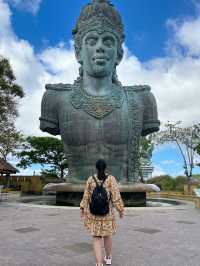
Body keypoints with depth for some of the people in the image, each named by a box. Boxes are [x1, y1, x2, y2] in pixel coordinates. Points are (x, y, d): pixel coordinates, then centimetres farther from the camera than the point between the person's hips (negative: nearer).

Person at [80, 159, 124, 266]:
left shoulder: (90, 179, -6)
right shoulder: (111, 179, -12)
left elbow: (86, 196, -2)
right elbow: (116, 196, -13)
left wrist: (82, 209, 10)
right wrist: (121, 209, -2)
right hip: (107, 213, 0)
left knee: (96, 237, 7)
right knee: (107, 234, 22)